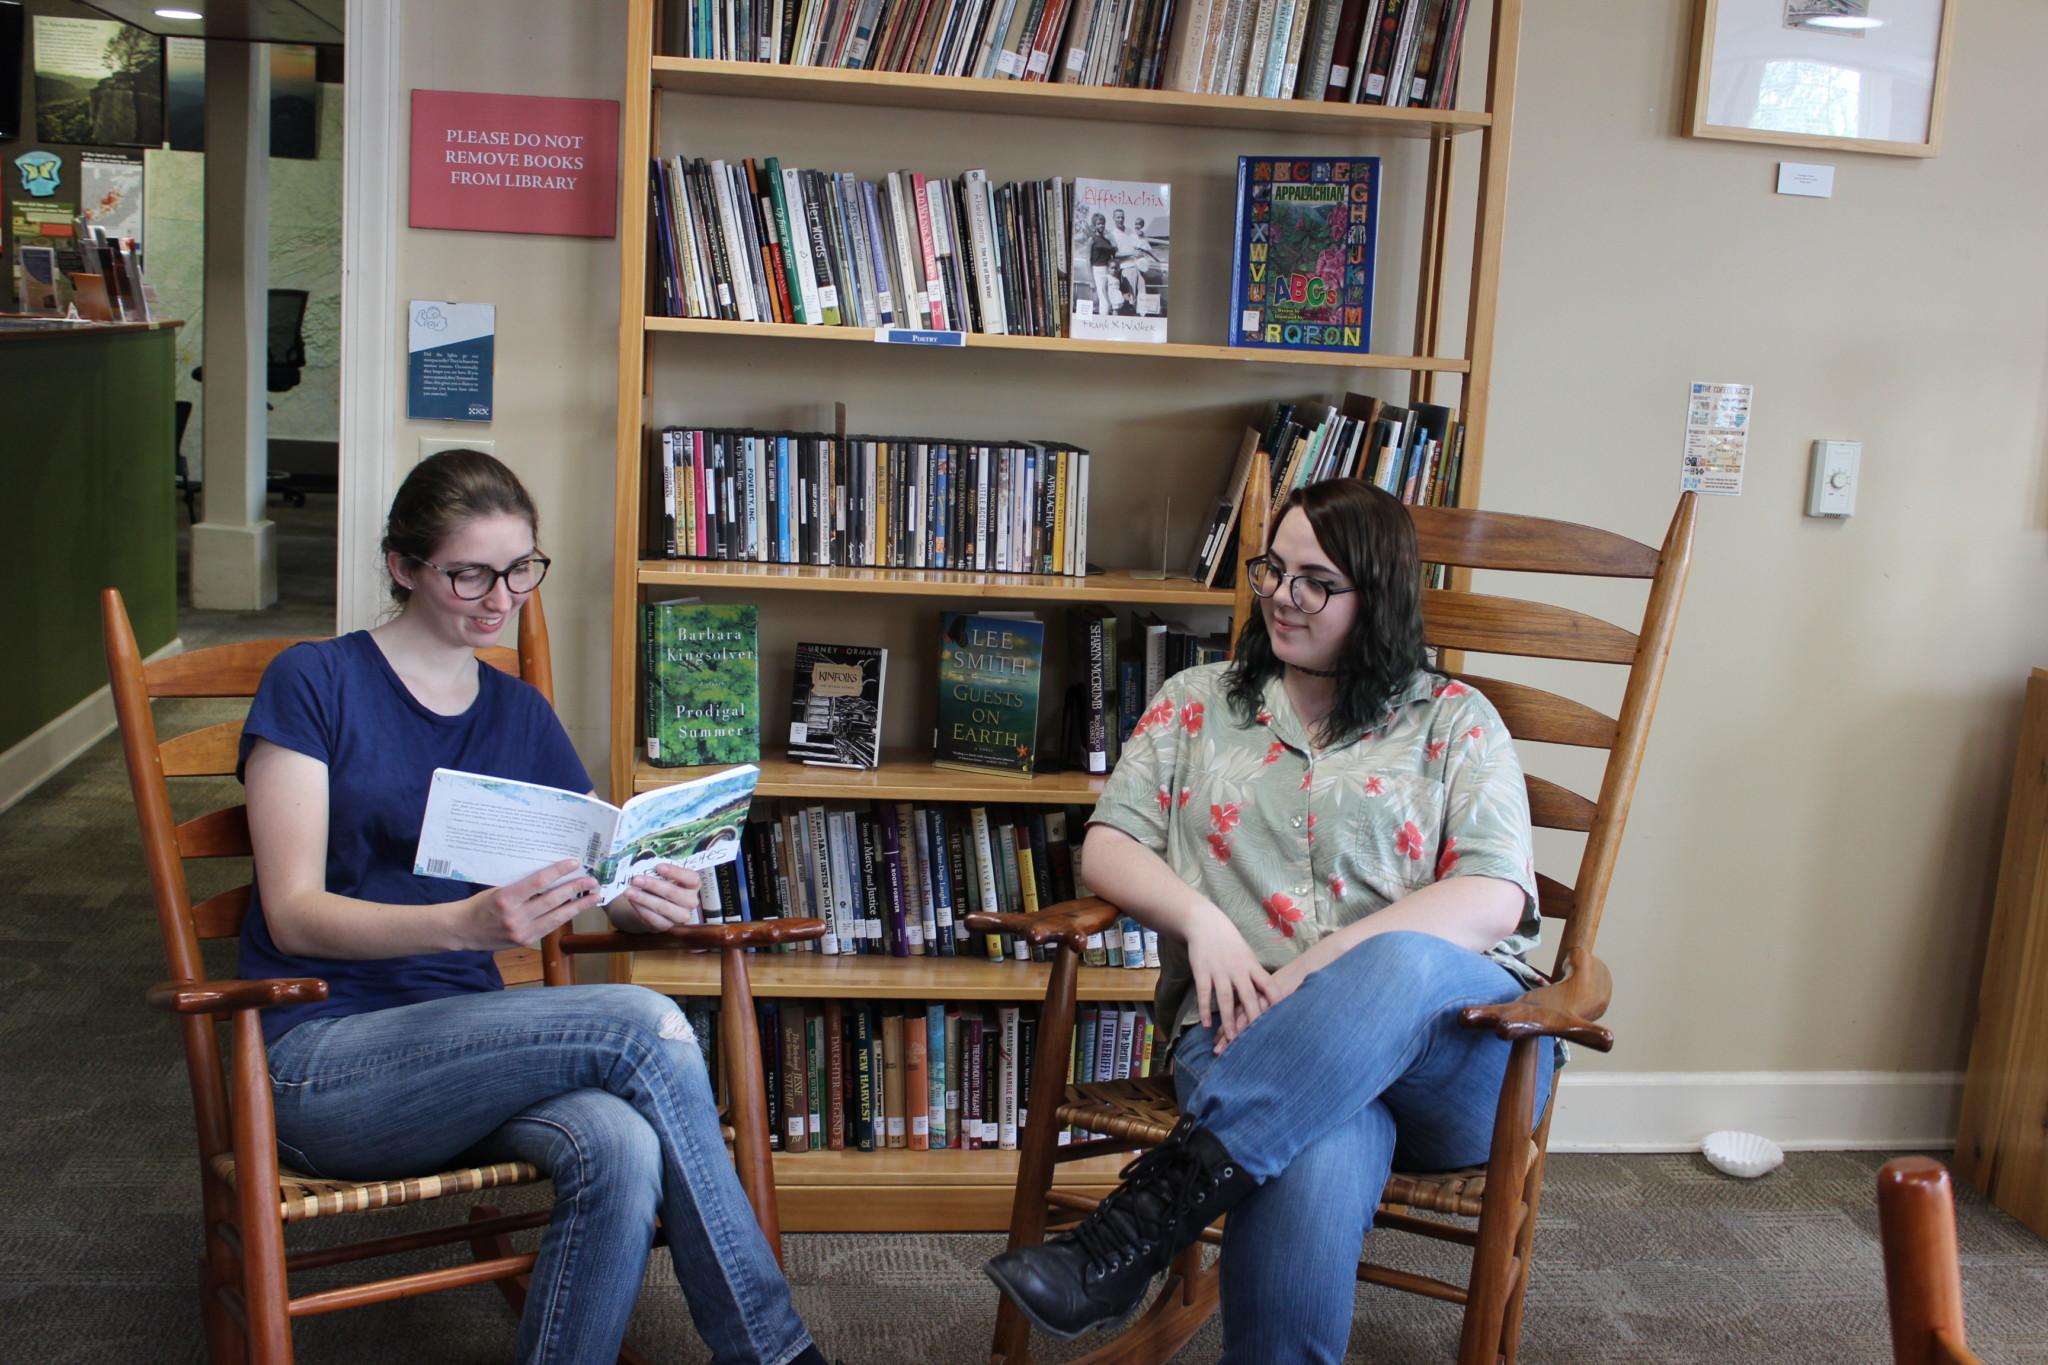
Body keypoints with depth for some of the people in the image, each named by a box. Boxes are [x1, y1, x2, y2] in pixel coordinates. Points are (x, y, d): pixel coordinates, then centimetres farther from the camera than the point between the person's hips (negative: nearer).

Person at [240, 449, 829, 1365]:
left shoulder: (520, 716, 14)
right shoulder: (314, 683, -3)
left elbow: (614, 876, 9)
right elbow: (295, 913, -12)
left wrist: (650, 903, -17)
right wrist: (468, 922, -30)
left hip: (460, 1044, 5)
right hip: (319, 1062, -4)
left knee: (620, 1149, -31)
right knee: (646, 1026, -27)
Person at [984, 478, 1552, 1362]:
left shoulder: (1454, 721, 13)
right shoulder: (1197, 703, 19)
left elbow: (1494, 898, -1)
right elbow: (1108, 848, 12)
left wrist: (1323, 971, -14)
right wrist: (1202, 921, -9)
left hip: (1452, 1033, 1)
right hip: (1249, 1036, 0)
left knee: (1397, 965, -40)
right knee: (1313, 1171, -39)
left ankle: (1143, 1219, -42)